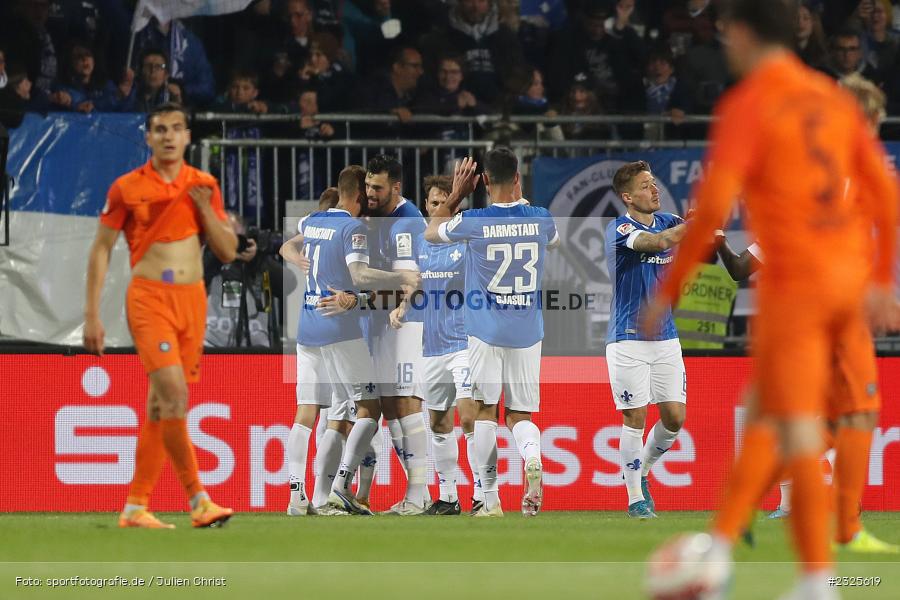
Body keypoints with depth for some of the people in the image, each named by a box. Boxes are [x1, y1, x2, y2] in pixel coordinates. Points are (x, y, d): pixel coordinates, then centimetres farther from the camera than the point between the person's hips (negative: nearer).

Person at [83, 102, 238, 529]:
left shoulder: (204, 187, 8)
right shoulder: (127, 188, -1)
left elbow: (228, 253, 9)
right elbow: (101, 249, 3)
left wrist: (206, 209, -7)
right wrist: (92, 315, -1)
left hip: (192, 299, 4)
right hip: (149, 297, -4)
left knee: (160, 405, 5)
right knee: (174, 393, -20)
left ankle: (135, 507, 11)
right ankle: (198, 499, -18)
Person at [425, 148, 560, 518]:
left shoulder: (473, 222, -10)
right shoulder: (540, 219, -1)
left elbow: (431, 233, 10)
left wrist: (456, 196, 17)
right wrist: (521, 200, 30)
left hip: (486, 331, -3)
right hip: (528, 332, 3)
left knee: (485, 412, 5)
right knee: (520, 414, 9)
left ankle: (490, 500, 0)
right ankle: (532, 458, -24)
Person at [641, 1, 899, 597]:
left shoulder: (747, 105, -9)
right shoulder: (835, 99, 13)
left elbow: (713, 206, -17)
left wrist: (668, 290, -10)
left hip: (794, 280, -7)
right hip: (849, 278, 7)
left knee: (797, 433, -6)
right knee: (767, 418, 16)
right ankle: (719, 547, 14)